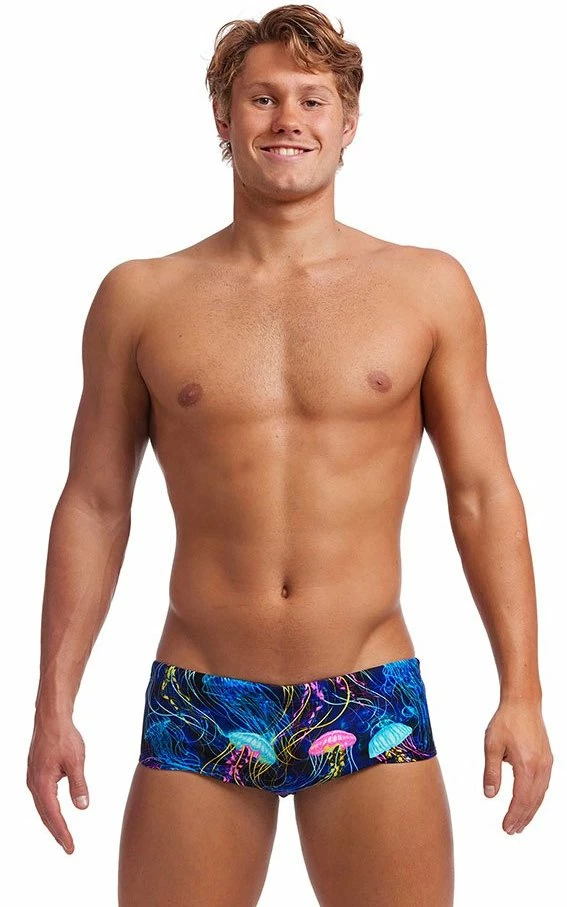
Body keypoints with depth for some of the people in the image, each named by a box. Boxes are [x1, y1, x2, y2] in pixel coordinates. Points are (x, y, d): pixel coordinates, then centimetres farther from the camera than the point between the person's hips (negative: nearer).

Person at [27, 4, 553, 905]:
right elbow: (94, 506, 6)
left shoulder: (429, 288, 3)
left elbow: (483, 496, 3)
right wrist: (55, 705, 4)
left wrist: (521, 693, -2)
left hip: (372, 703, 0)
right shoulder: (140, 298, 4)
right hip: (198, 711, 1)